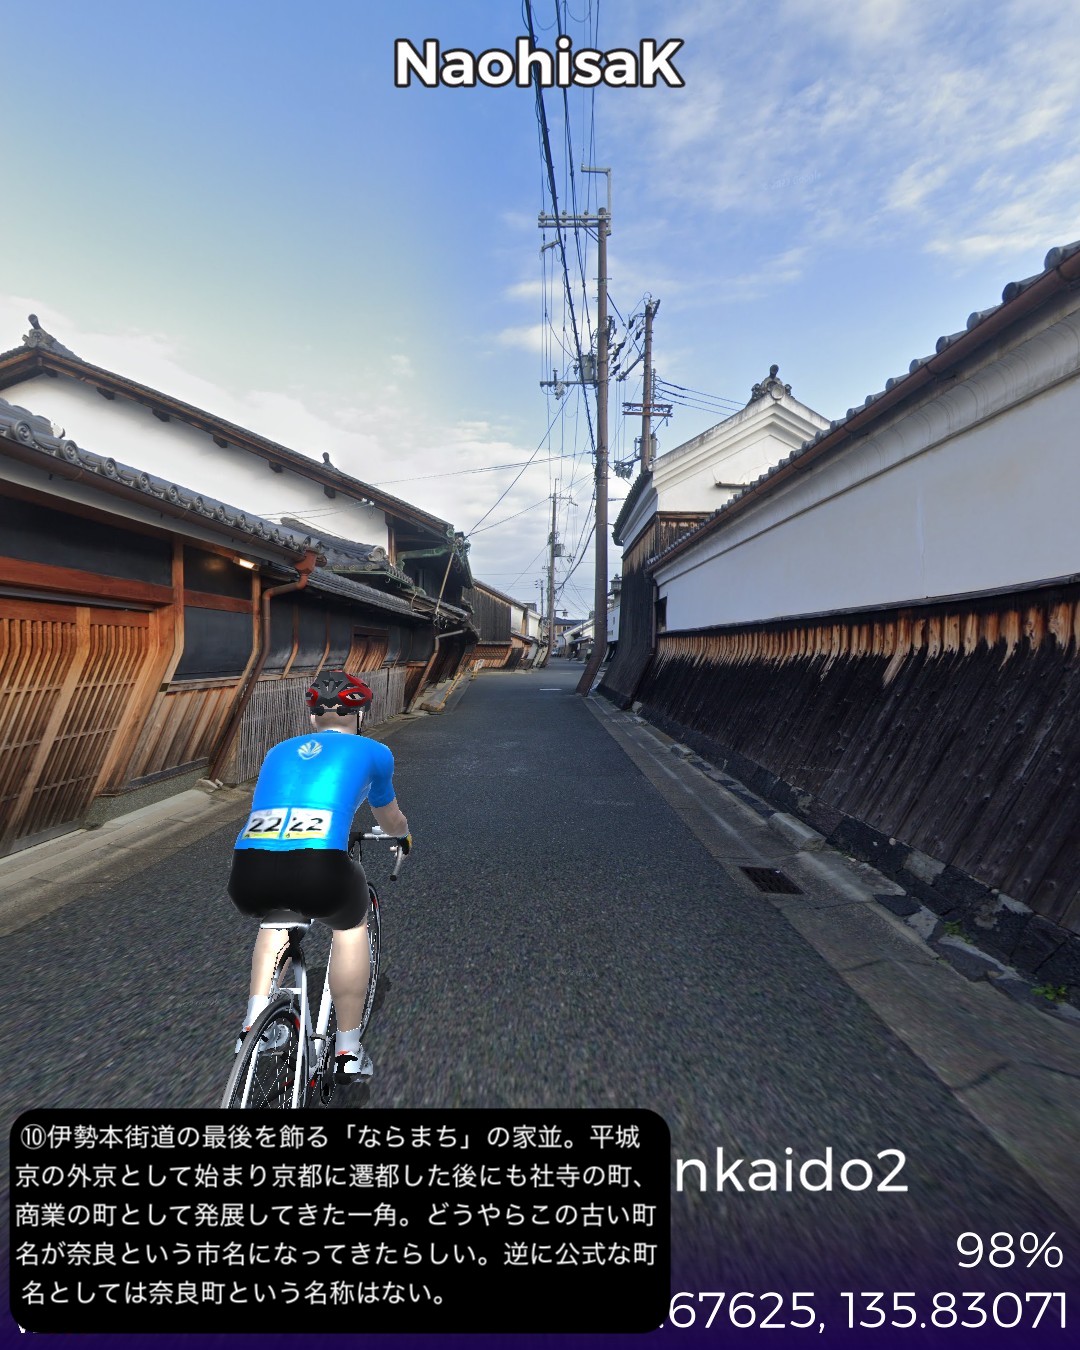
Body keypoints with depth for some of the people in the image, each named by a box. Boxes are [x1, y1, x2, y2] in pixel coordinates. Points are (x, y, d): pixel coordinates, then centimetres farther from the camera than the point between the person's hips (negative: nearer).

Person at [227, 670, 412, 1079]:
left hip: (249, 878, 4)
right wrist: (404, 835, 57)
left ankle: (255, 1022, 33)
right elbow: (390, 821, 34)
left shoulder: (279, 751, 26)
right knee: (351, 923, 30)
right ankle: (347, 1050, 35)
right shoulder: (372, 751, 17)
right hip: (320, 872, -4)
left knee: (275, 914, 39)